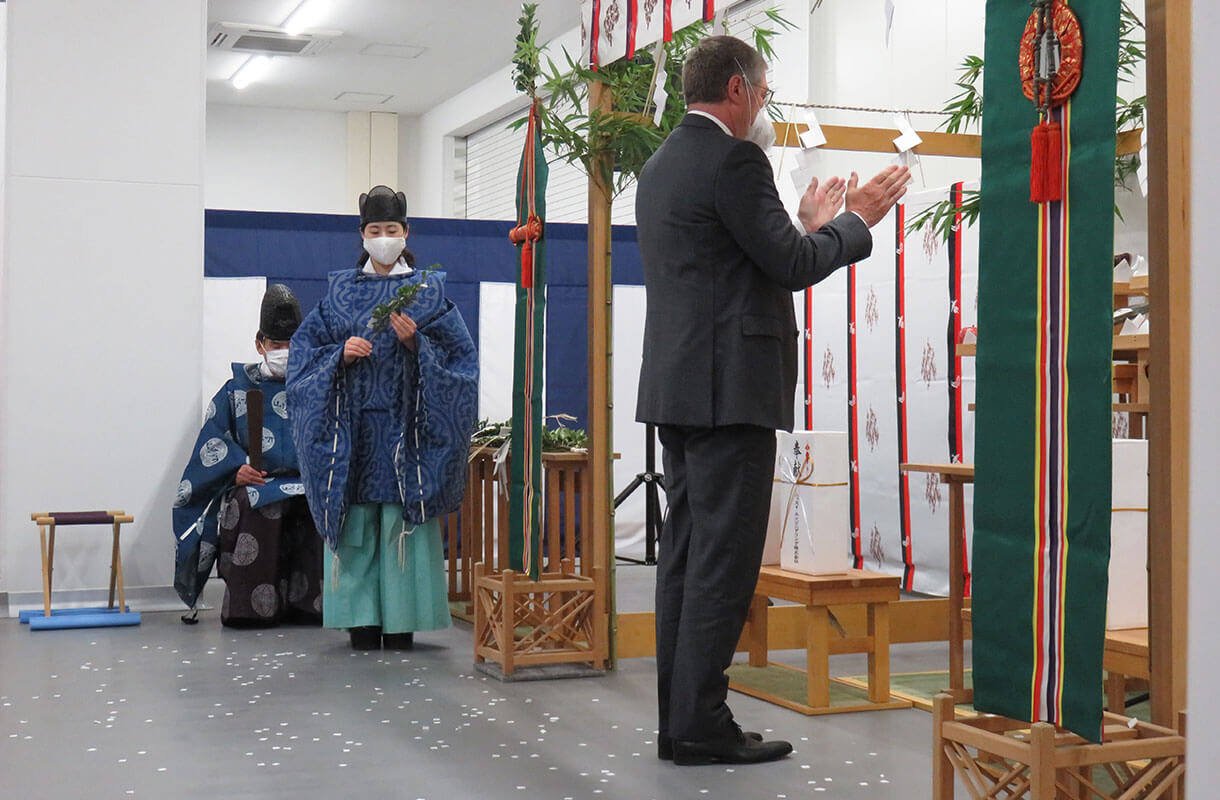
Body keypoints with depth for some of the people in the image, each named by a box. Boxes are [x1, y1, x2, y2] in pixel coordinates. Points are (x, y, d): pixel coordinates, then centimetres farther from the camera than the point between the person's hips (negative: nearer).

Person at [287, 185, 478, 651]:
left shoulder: (428, 290, 7)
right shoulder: (340, 289, 12)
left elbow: (457, 352, 2)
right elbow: (305, 346, 10)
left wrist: (415, 342, -14)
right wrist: (341, 352, -8)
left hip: (404, 421, -2)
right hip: (352, 423, 2)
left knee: (403, 519, -4)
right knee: (356, 519, -1)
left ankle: (401, 620, 1)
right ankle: (362, 620, 4)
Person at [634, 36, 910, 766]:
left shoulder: (661, 165, 18)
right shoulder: (733, 160, -12)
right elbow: (792, 268, -12)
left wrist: (807, 226, 26)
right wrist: (856, 221, 2)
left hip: (678, 387, 10)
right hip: (729, 386, -10)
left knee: (687, 552, 10)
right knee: (724, 559, -6)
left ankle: (679, 720, 14)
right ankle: (702, 726, -3)